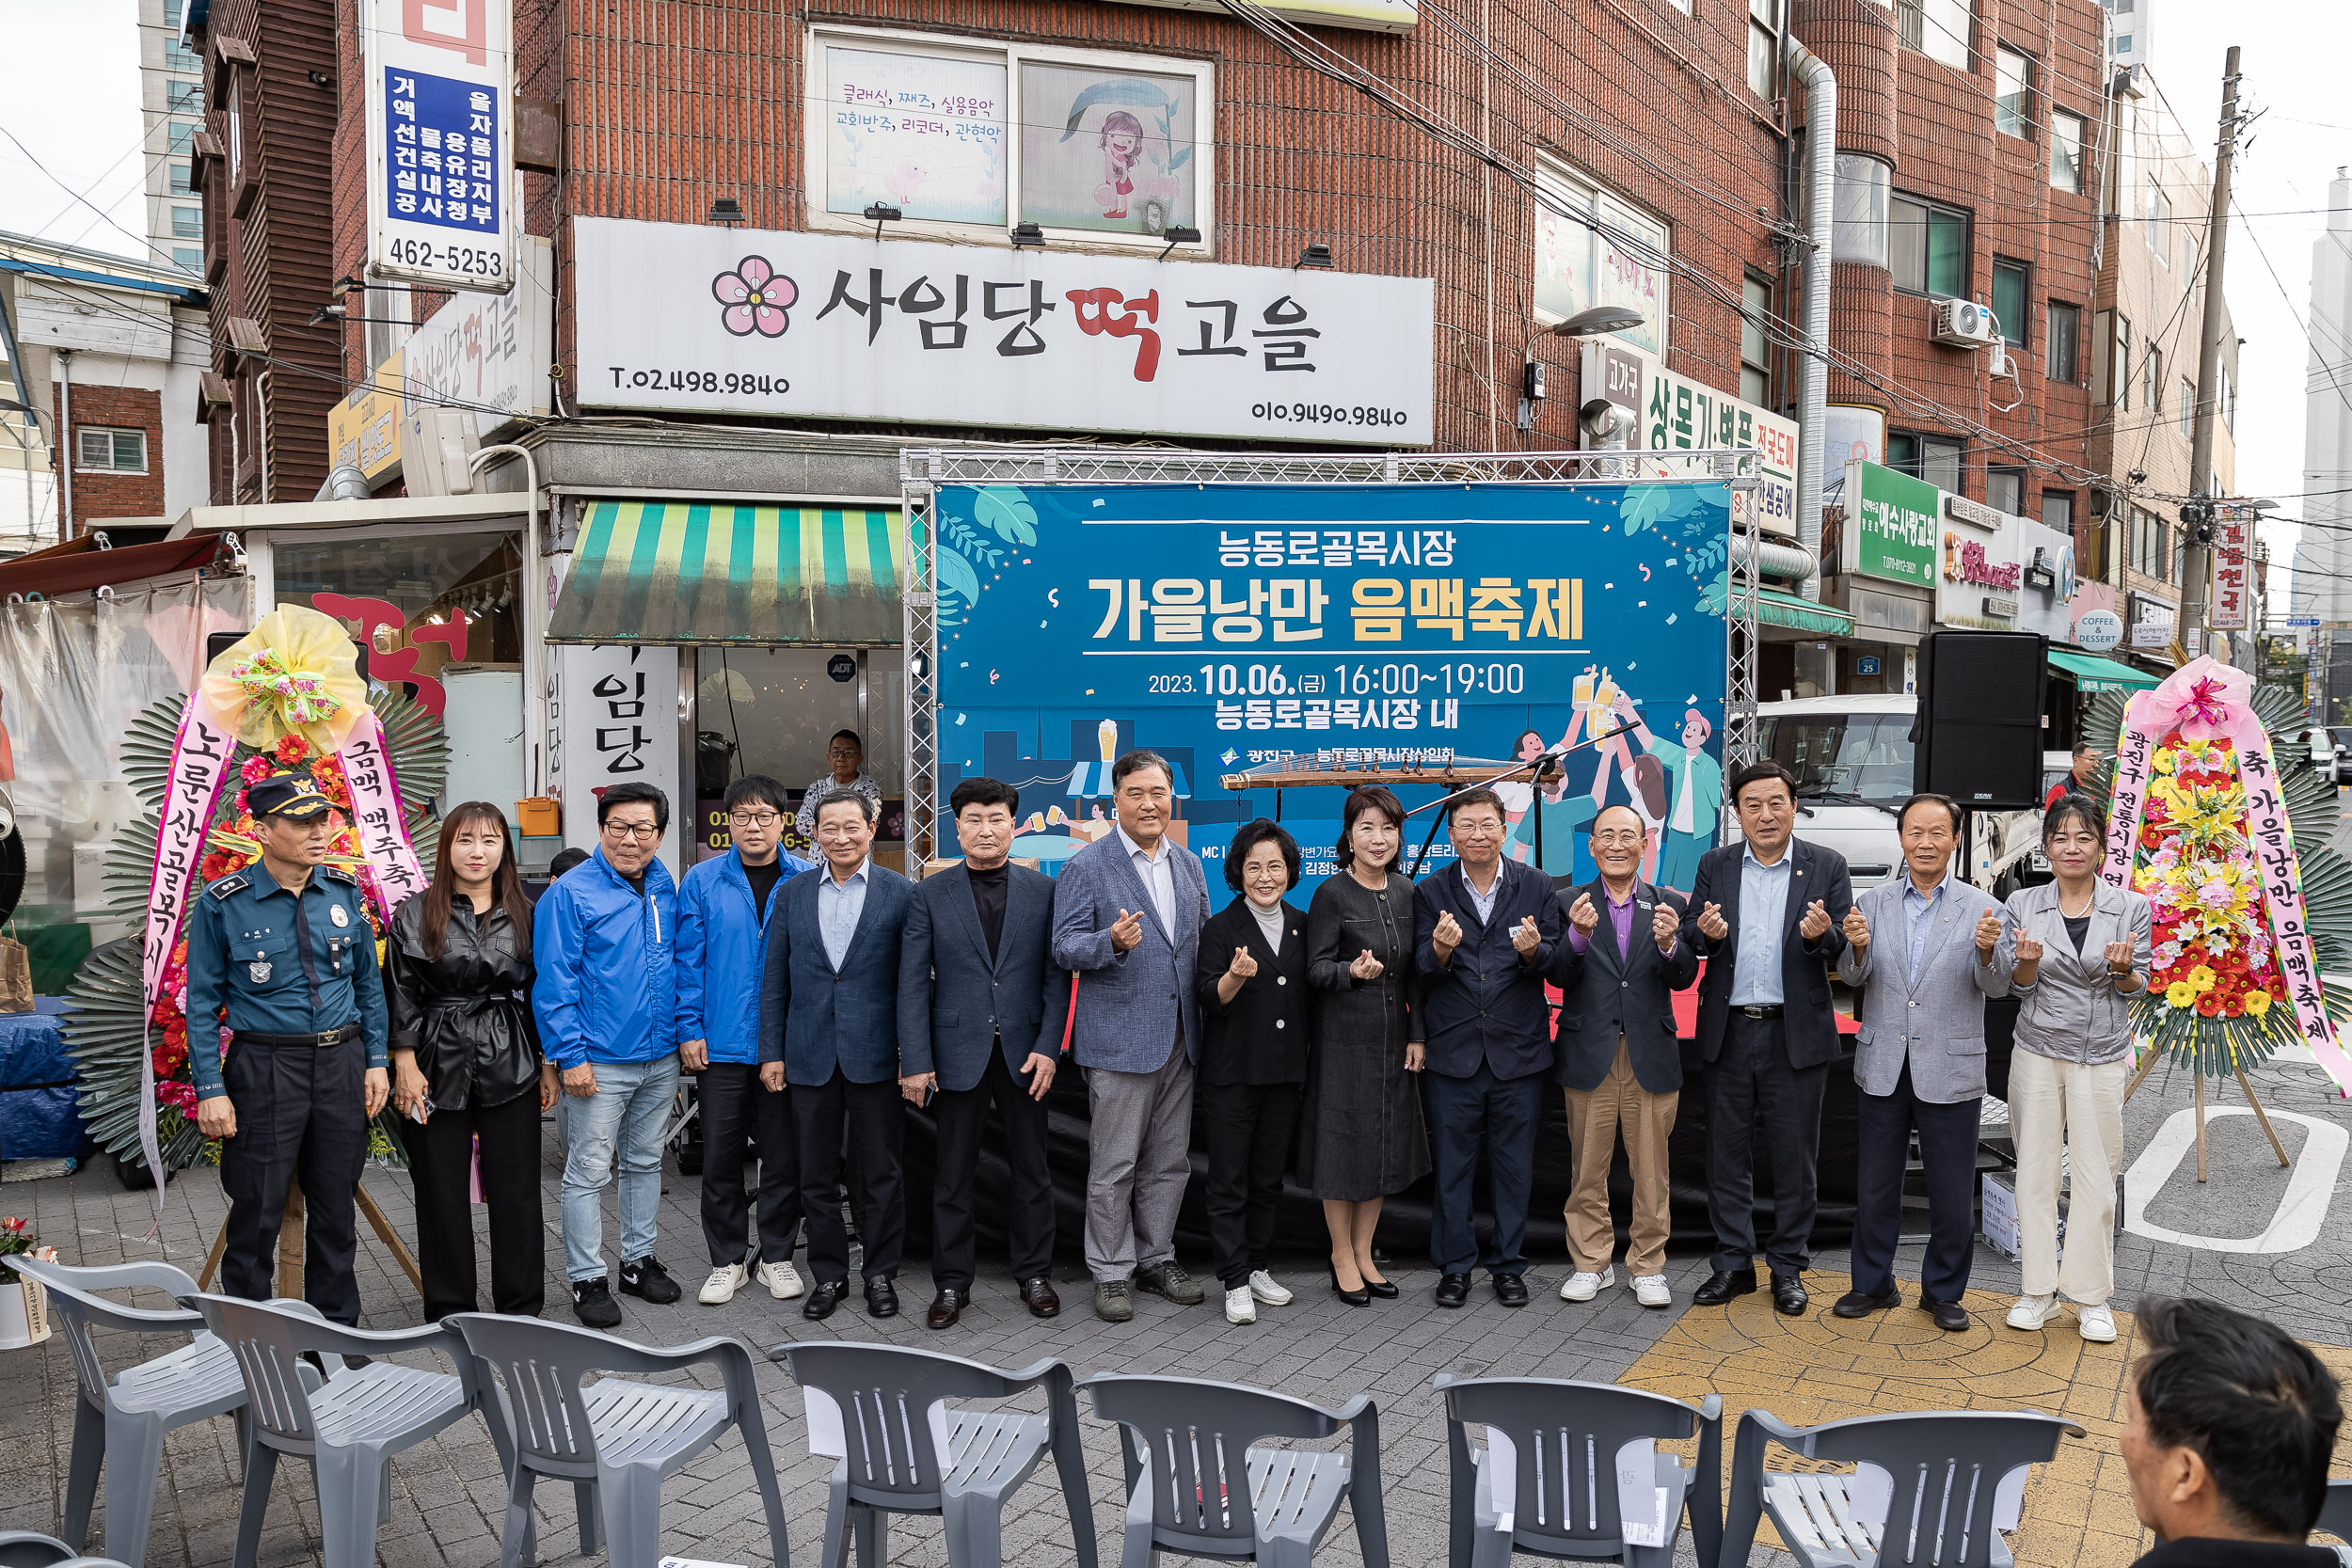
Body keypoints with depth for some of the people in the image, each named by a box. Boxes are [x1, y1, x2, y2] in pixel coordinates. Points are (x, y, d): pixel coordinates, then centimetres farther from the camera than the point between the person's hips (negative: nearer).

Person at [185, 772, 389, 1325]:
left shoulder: (345, 892, 4)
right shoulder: (224, 904, -7)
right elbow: (202, 1003, -3)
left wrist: (376, 1061, 7)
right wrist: (210, 1089, -9)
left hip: (341, 1064, 4)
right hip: (264, 1067, -3)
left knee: (336, 1208, 12)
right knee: (258, 1212, 2)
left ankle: (336, 1331, 26)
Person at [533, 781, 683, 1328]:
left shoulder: (667, 889, 7)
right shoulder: (571, 893, -10)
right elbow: (554, 981, -12)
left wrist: (684, 1035, 12)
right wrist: (571, 1056, -16)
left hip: (660, 1058, 6)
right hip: (600, 1062, -6)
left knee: (645, 1161, 17)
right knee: (589, 1172, 1)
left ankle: (639, 1258, 29)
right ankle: (586, 1278, 11)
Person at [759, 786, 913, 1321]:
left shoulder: (901, 893, -2)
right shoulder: (794, 893, 6)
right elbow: (774, 977, 8)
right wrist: (771, 1051, 3)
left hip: (875, 1055, -2)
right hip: (810, 1056, 3)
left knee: (881, 1171, 6)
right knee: (817, 1174, 10)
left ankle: (880, 1272, 20)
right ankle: (828, 1273, 23)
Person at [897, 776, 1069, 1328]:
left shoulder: (1043, 891, 4)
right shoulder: (930, 894, 2)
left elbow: (1056, 977, 2)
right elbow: (913, 982, -1)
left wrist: (1048, 1048, -7)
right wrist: (915, 1060, -7)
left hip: (1024, 1052, 1)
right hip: (958, 1051, -1)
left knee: (1031, 1170, 9)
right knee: (954, 1174, 6)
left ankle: (1034, 1275, 24)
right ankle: (951, 1283, 19)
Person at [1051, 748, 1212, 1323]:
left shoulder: (1189, 866, 12)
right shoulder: (1085, 867, -6)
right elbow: (1066, 947, -10)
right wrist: (1113, 942, -29)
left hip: (1180, 1038, 6)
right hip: (1119, 1038, -5)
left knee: (1170, 1162, 13)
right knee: (1114, 1166, 2)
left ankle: (1156, 1259, 27)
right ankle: (1111, 1273, 14)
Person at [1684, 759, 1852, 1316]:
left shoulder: (1827, 867, 1)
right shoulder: (1714, 866, 7)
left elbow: (1844, 949, -5)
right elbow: (1689, 935, 3)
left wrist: (1822, 935, -27)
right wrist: (1705, 931, -20)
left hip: (1797, 1034, -2)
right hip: (1729, 1033, 2)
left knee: (1795, 1156, 7)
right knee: (1727, 1151, 8)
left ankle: (1788, 1268, 21)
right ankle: (1733, 1264, 21)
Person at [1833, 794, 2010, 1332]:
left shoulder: (1981, 908, -1)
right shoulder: (1873, 903, 4)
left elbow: (1997, 987, -8)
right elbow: (1855, 978, -3)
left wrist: (1988, 950, -29)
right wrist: (1856, 948, -24)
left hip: (1950, 1071, -1)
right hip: (1882, 1069, 2)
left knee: (1952, 1194, 7)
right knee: (1874, 1186, 12)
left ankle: (1943, 1292, 25)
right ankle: (1873, 1284, 27)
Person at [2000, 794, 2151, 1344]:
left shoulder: (2131, 908, 1)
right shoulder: (2023, 905, 2)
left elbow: (2136, 989, 5)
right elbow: (2018, 988, 5)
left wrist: (2122, 970, -17)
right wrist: (2027, 962, -17)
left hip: (2102, 1056, -1)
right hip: (2038, 1052, 1)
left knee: (2096, 1175, 2)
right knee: (2035, 1170, 5)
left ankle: (2091, 1298, 15)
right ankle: (2037, 1291, 16)